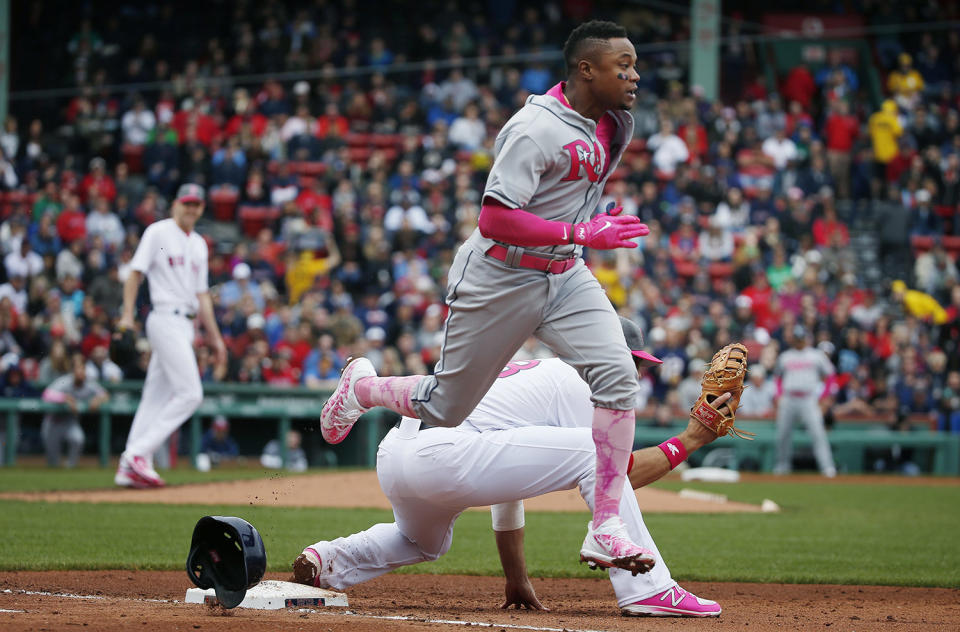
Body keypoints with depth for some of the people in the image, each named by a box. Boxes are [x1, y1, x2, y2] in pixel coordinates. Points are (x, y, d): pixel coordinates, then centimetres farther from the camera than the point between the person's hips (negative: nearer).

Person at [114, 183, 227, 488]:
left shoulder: (199, 245, 20)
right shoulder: (158, 232, -2)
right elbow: (135, 272, -7)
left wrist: (215, 337, 19)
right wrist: (127, 315, -18)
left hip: (186, 325, 8)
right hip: (166, 318, -8)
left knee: (157, 398, 5)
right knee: (190, 393, -16)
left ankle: (130, 467, 5)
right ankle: (138, 453, -16)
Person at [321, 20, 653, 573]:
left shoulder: (614, 125, 2)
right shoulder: (536, 129, -24)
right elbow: (494, 220, -30)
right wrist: (581, 233, -34)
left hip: (565, 276, 7)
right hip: (498, 278, -6)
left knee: (616, 374, -18)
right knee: (446, 409, 8)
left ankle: (606, 528, -18)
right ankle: (362, 388, 42)